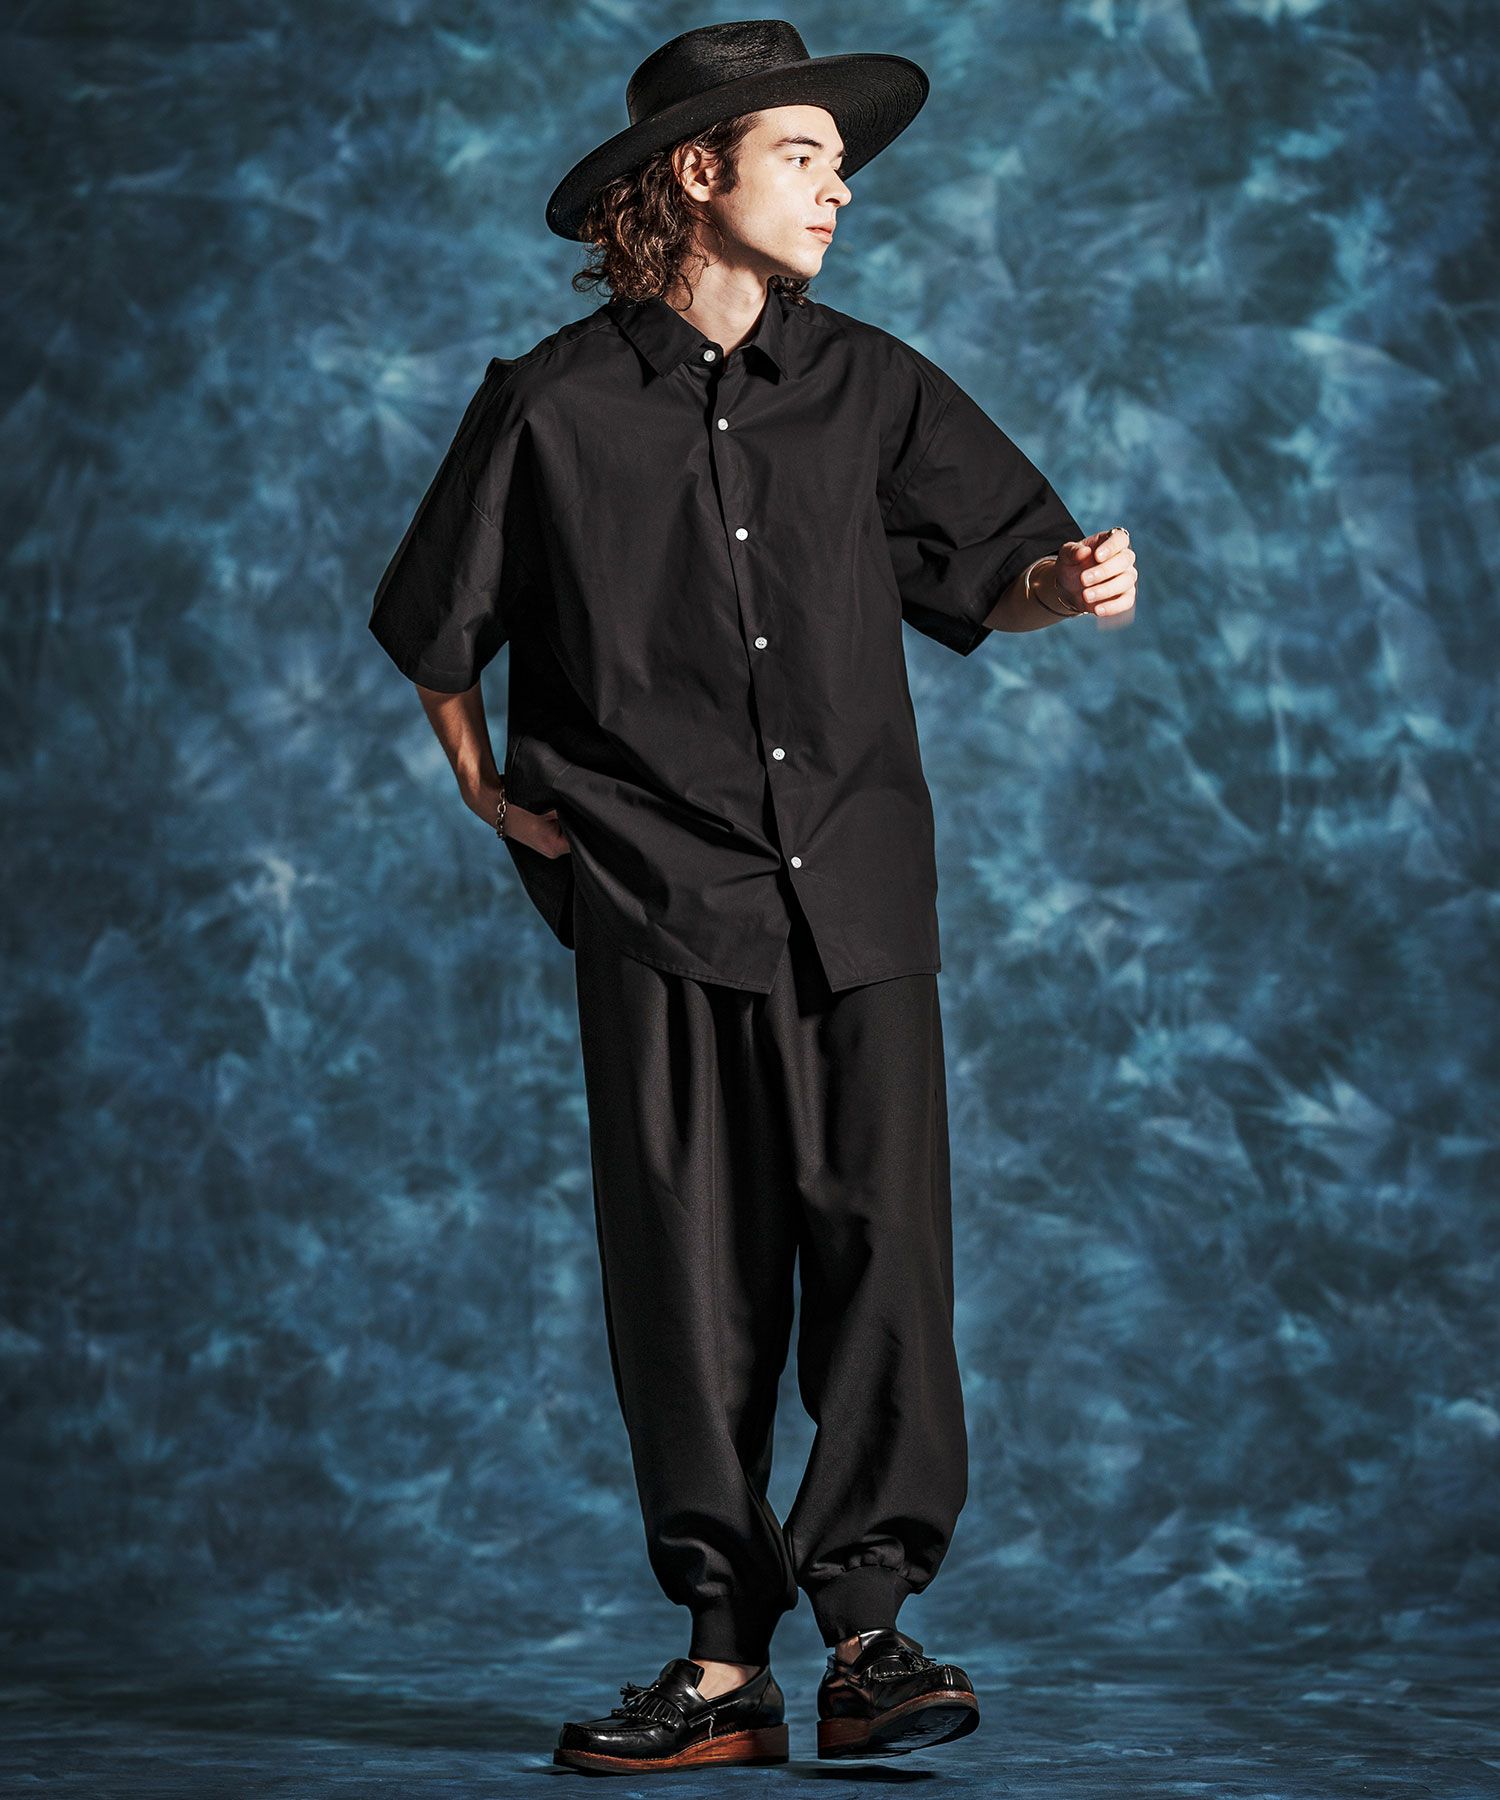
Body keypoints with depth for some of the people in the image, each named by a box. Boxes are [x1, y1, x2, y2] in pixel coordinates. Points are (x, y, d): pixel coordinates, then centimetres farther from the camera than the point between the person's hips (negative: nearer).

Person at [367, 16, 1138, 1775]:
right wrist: (496, 797, 7)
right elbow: (436, 627, 13)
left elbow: (983, 569, 11)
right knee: (689, 1277, 0)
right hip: (659, 905, -1)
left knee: (881, 1235, -8)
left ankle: (865, 1628, 0)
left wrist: (1073, 584, -9)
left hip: (856, 896, 2)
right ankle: (725, 1661, 7)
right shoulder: (554, 405, 2)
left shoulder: (868, 388, 8)